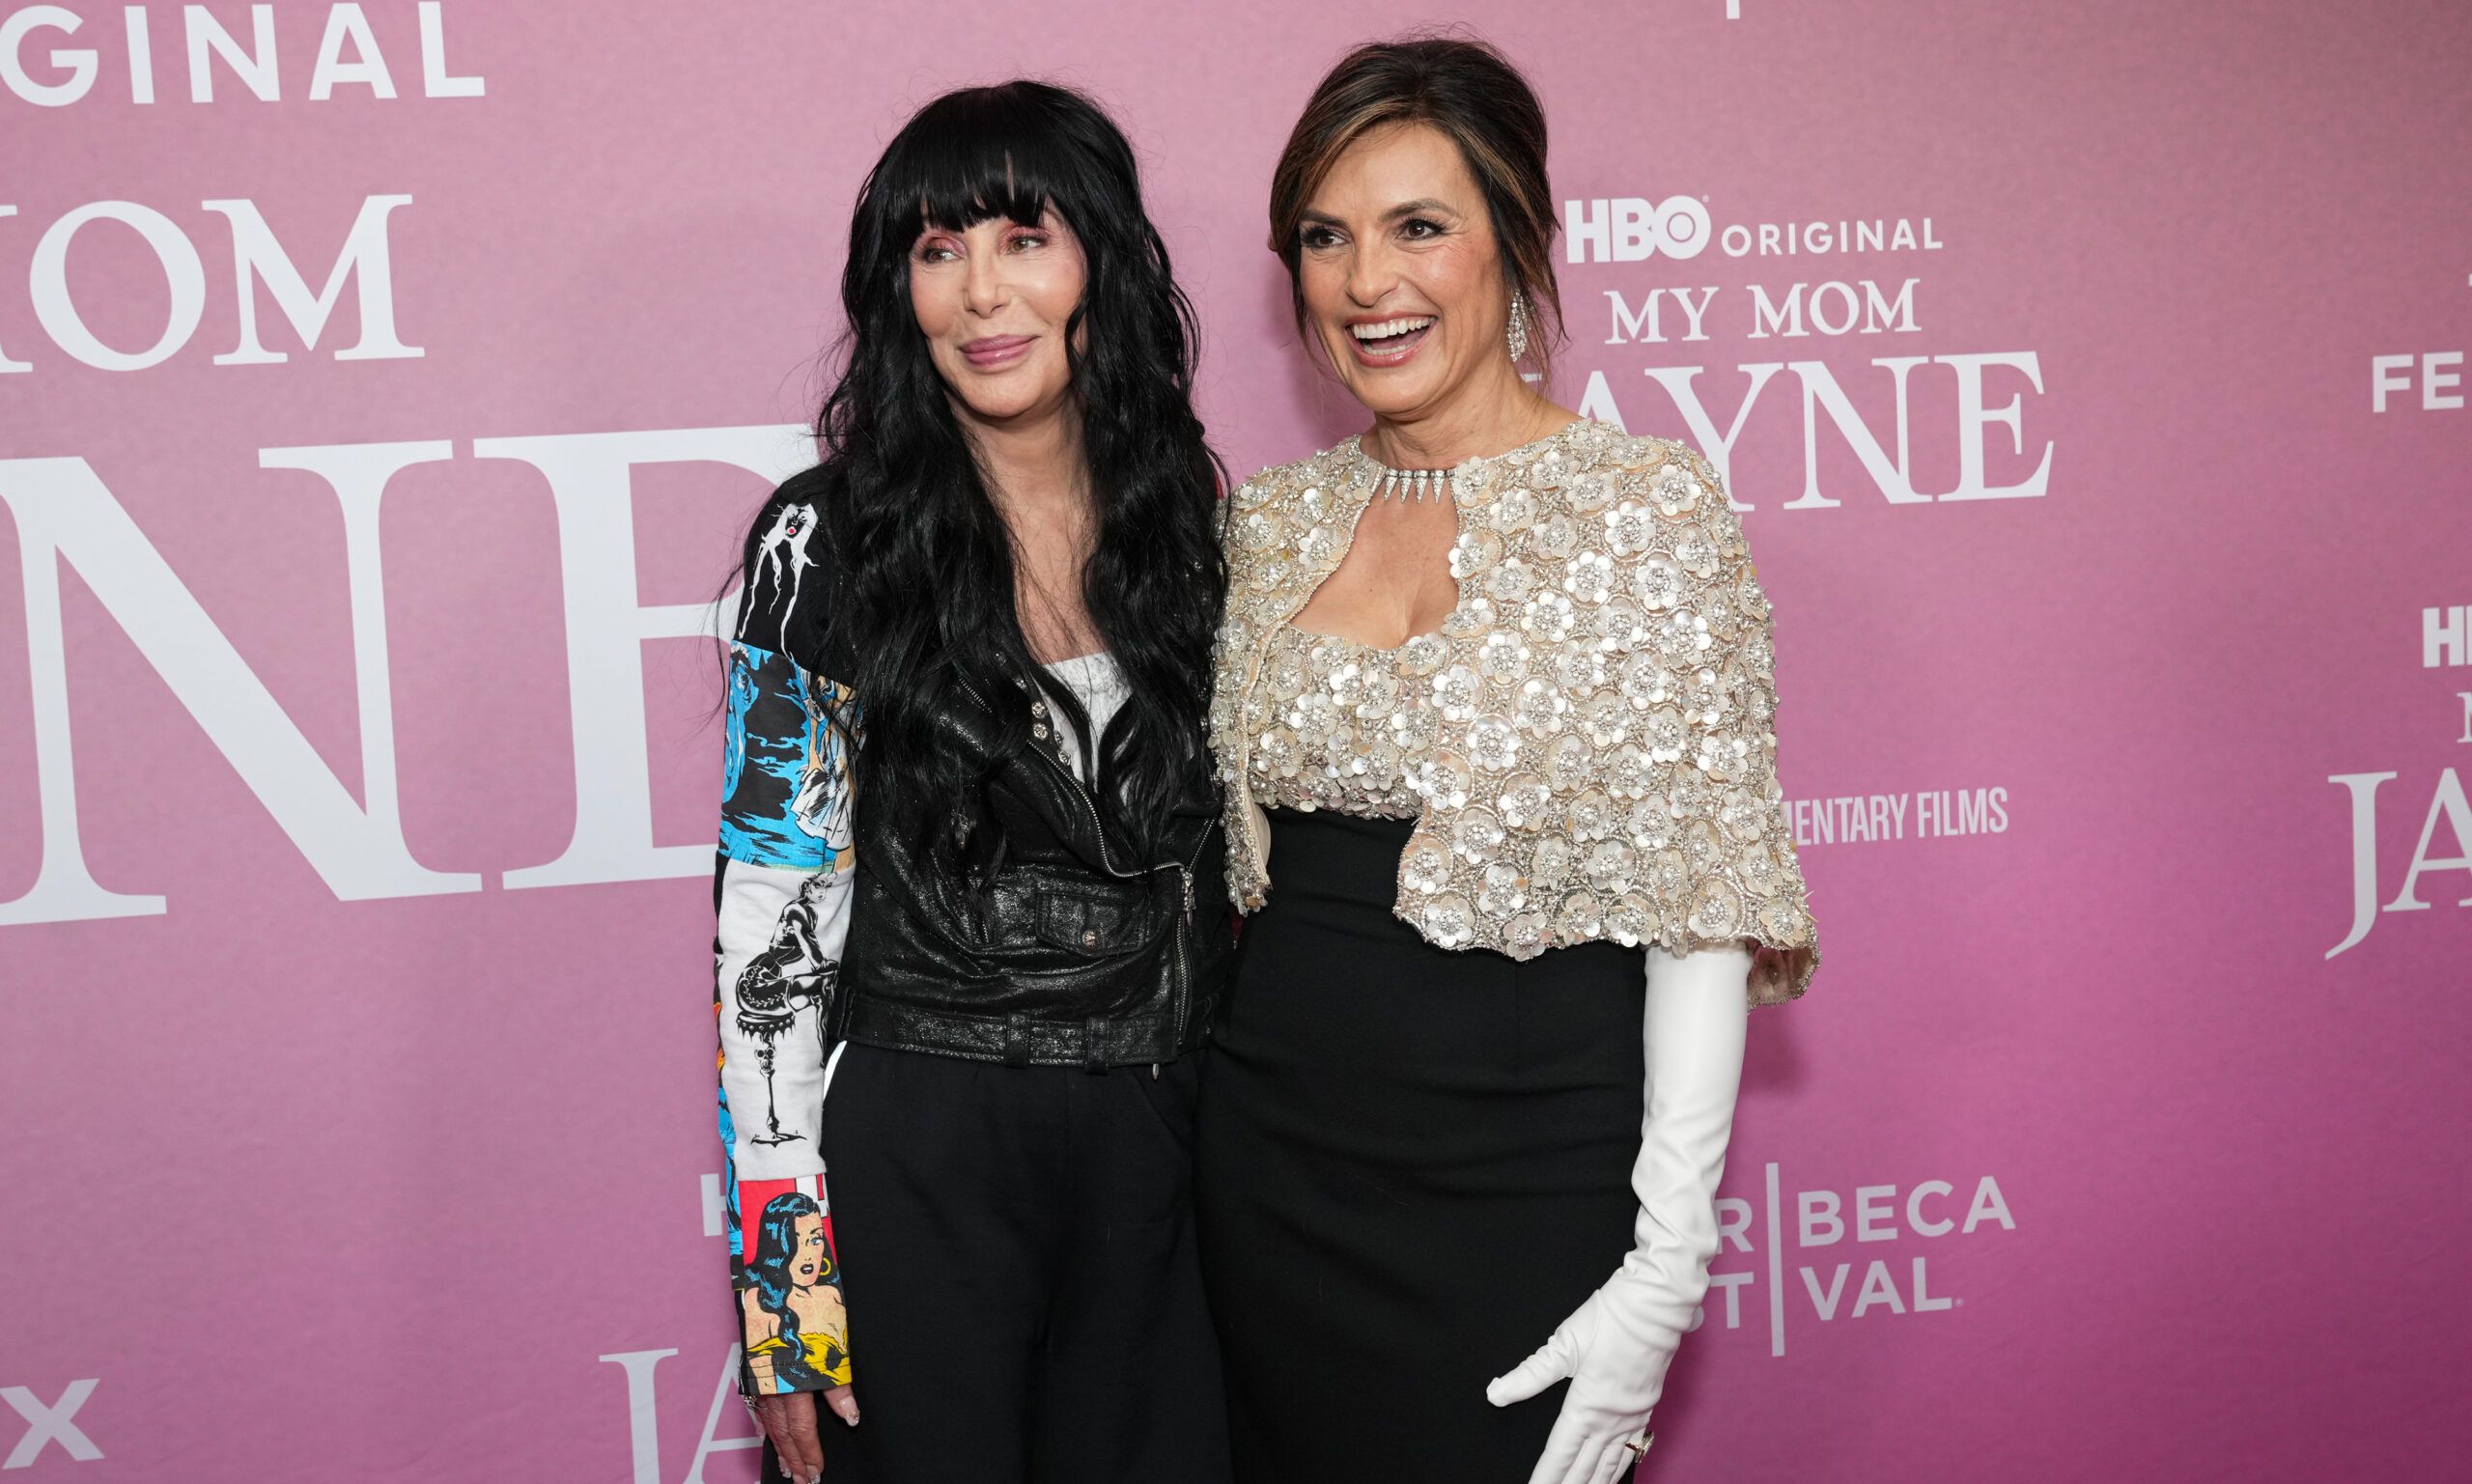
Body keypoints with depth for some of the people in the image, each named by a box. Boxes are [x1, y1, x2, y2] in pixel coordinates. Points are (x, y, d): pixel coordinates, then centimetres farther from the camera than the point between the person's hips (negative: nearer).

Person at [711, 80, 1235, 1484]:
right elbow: (771, 911, -7)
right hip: (914, 1154, -3)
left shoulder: (1198, 519, 3)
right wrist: (787, 1299, -9)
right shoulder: (828, 541, -7)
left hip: (1161, 1151, 3)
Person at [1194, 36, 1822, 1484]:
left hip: (1528, 1174, -4)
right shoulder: (1271, 524, 5)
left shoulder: (1649, 504, -9)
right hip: (1276, 1155, 5)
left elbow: (1700, 905, -11)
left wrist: (1669, 1260, -15)